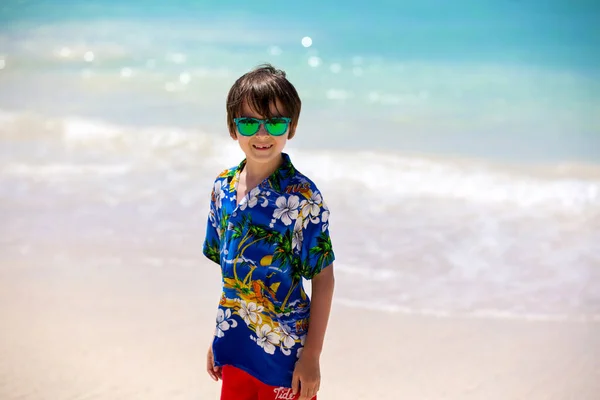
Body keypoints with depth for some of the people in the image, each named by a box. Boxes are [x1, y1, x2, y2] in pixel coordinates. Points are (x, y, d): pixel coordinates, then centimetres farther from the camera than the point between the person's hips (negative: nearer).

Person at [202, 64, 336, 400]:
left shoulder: (302, 197, -15)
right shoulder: (223, 187, 1)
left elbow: (323, 278, -12)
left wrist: (312, 356, -13)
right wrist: (218, 339, 14)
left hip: (285, 354, -5)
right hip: (234, 347, 5)